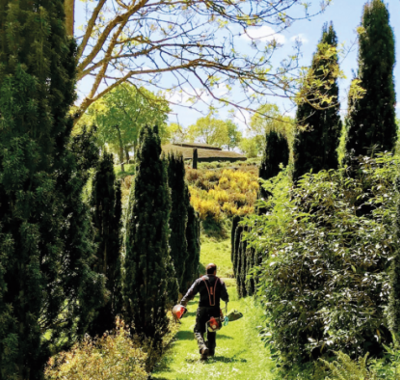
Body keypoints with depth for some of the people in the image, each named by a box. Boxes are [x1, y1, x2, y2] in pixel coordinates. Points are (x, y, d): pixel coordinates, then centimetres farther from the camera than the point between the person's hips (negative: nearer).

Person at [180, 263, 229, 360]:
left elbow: (190, 294, -3)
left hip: (203, 310, -2)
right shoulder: (220, 282, 4)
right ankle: (211, 351, 25)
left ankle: (203, 347, -21)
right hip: (215, 310, 2)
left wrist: (182, 304, 3)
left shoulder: (200, 281, 1)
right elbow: (225, 297, 2)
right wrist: (226, 300, 25)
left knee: (198, 330, 2)